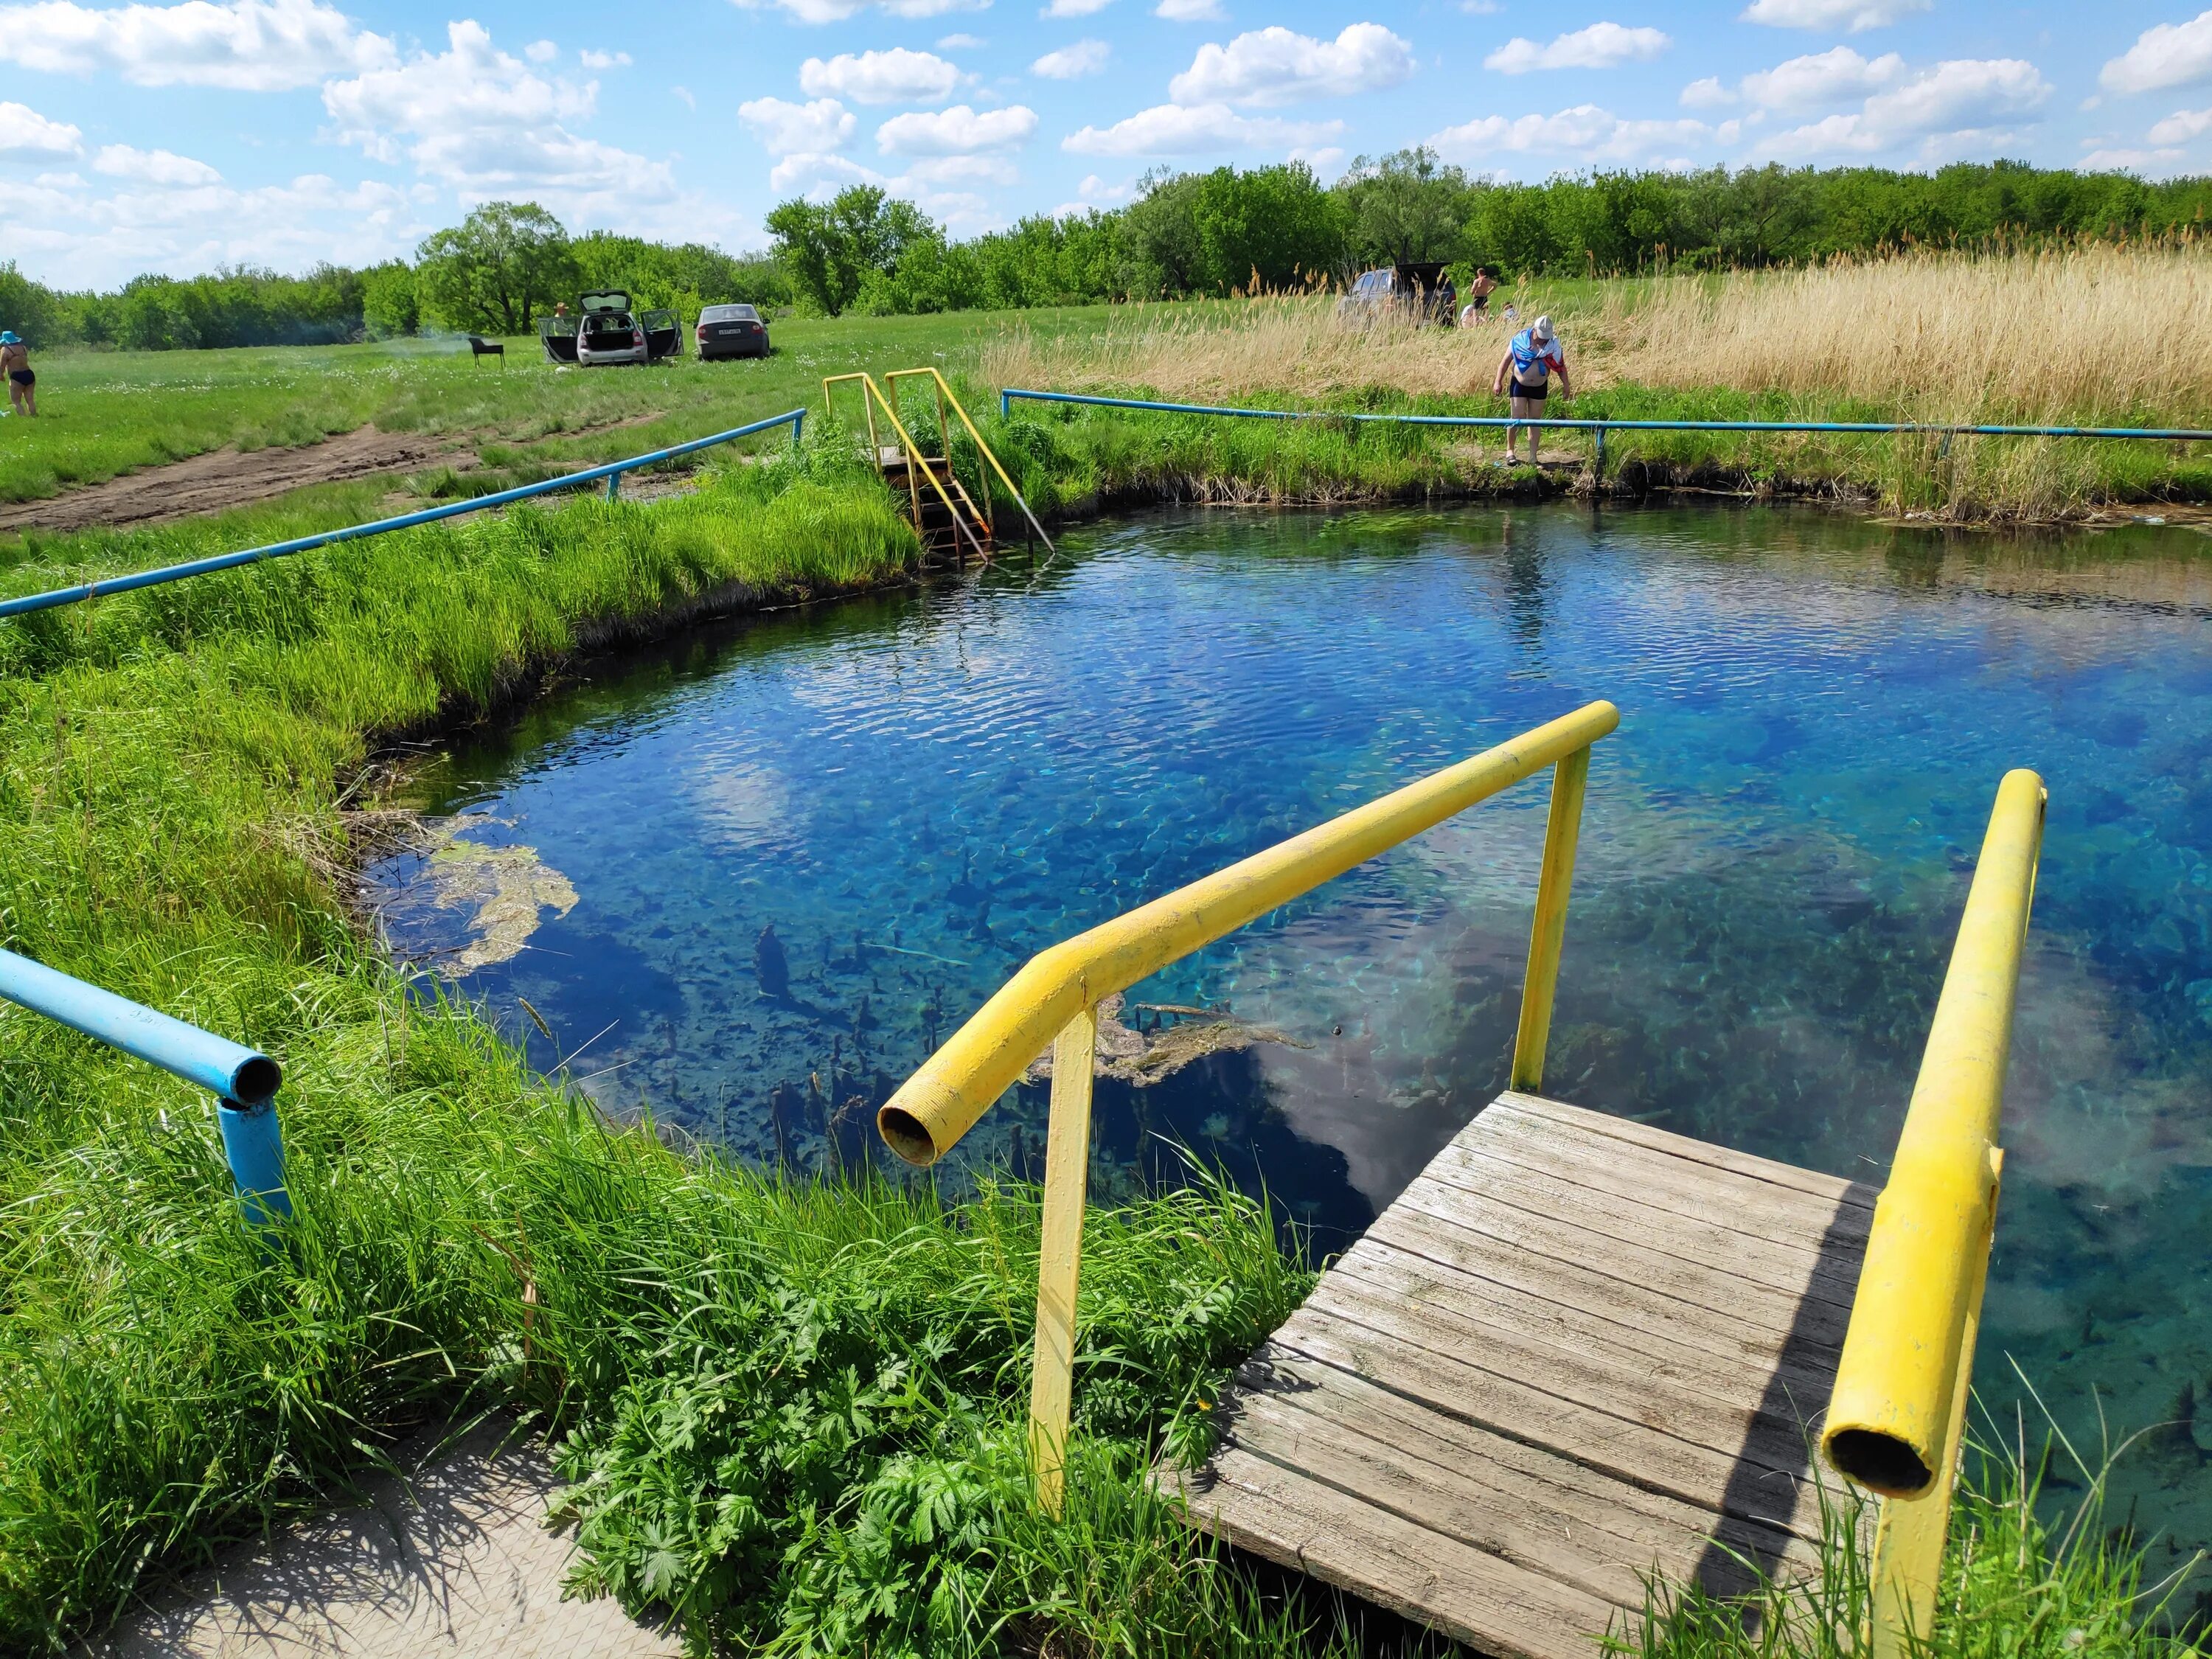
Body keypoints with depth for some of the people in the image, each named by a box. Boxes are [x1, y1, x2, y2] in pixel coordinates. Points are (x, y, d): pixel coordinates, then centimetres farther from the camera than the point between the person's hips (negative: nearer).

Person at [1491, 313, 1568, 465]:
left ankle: (1533, 457, 10)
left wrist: (1566, 384, 0)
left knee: (1535, 420, 6)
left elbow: (1560, 365, 1)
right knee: (1517, 418, -7)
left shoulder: (1553, 343, -8)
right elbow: (1506, 360, -5)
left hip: (1540, 387, 2)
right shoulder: (1520, 340, -12)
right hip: (1519, 384, -2)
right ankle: (1509, 450, 12)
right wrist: (1498, 381, -9)